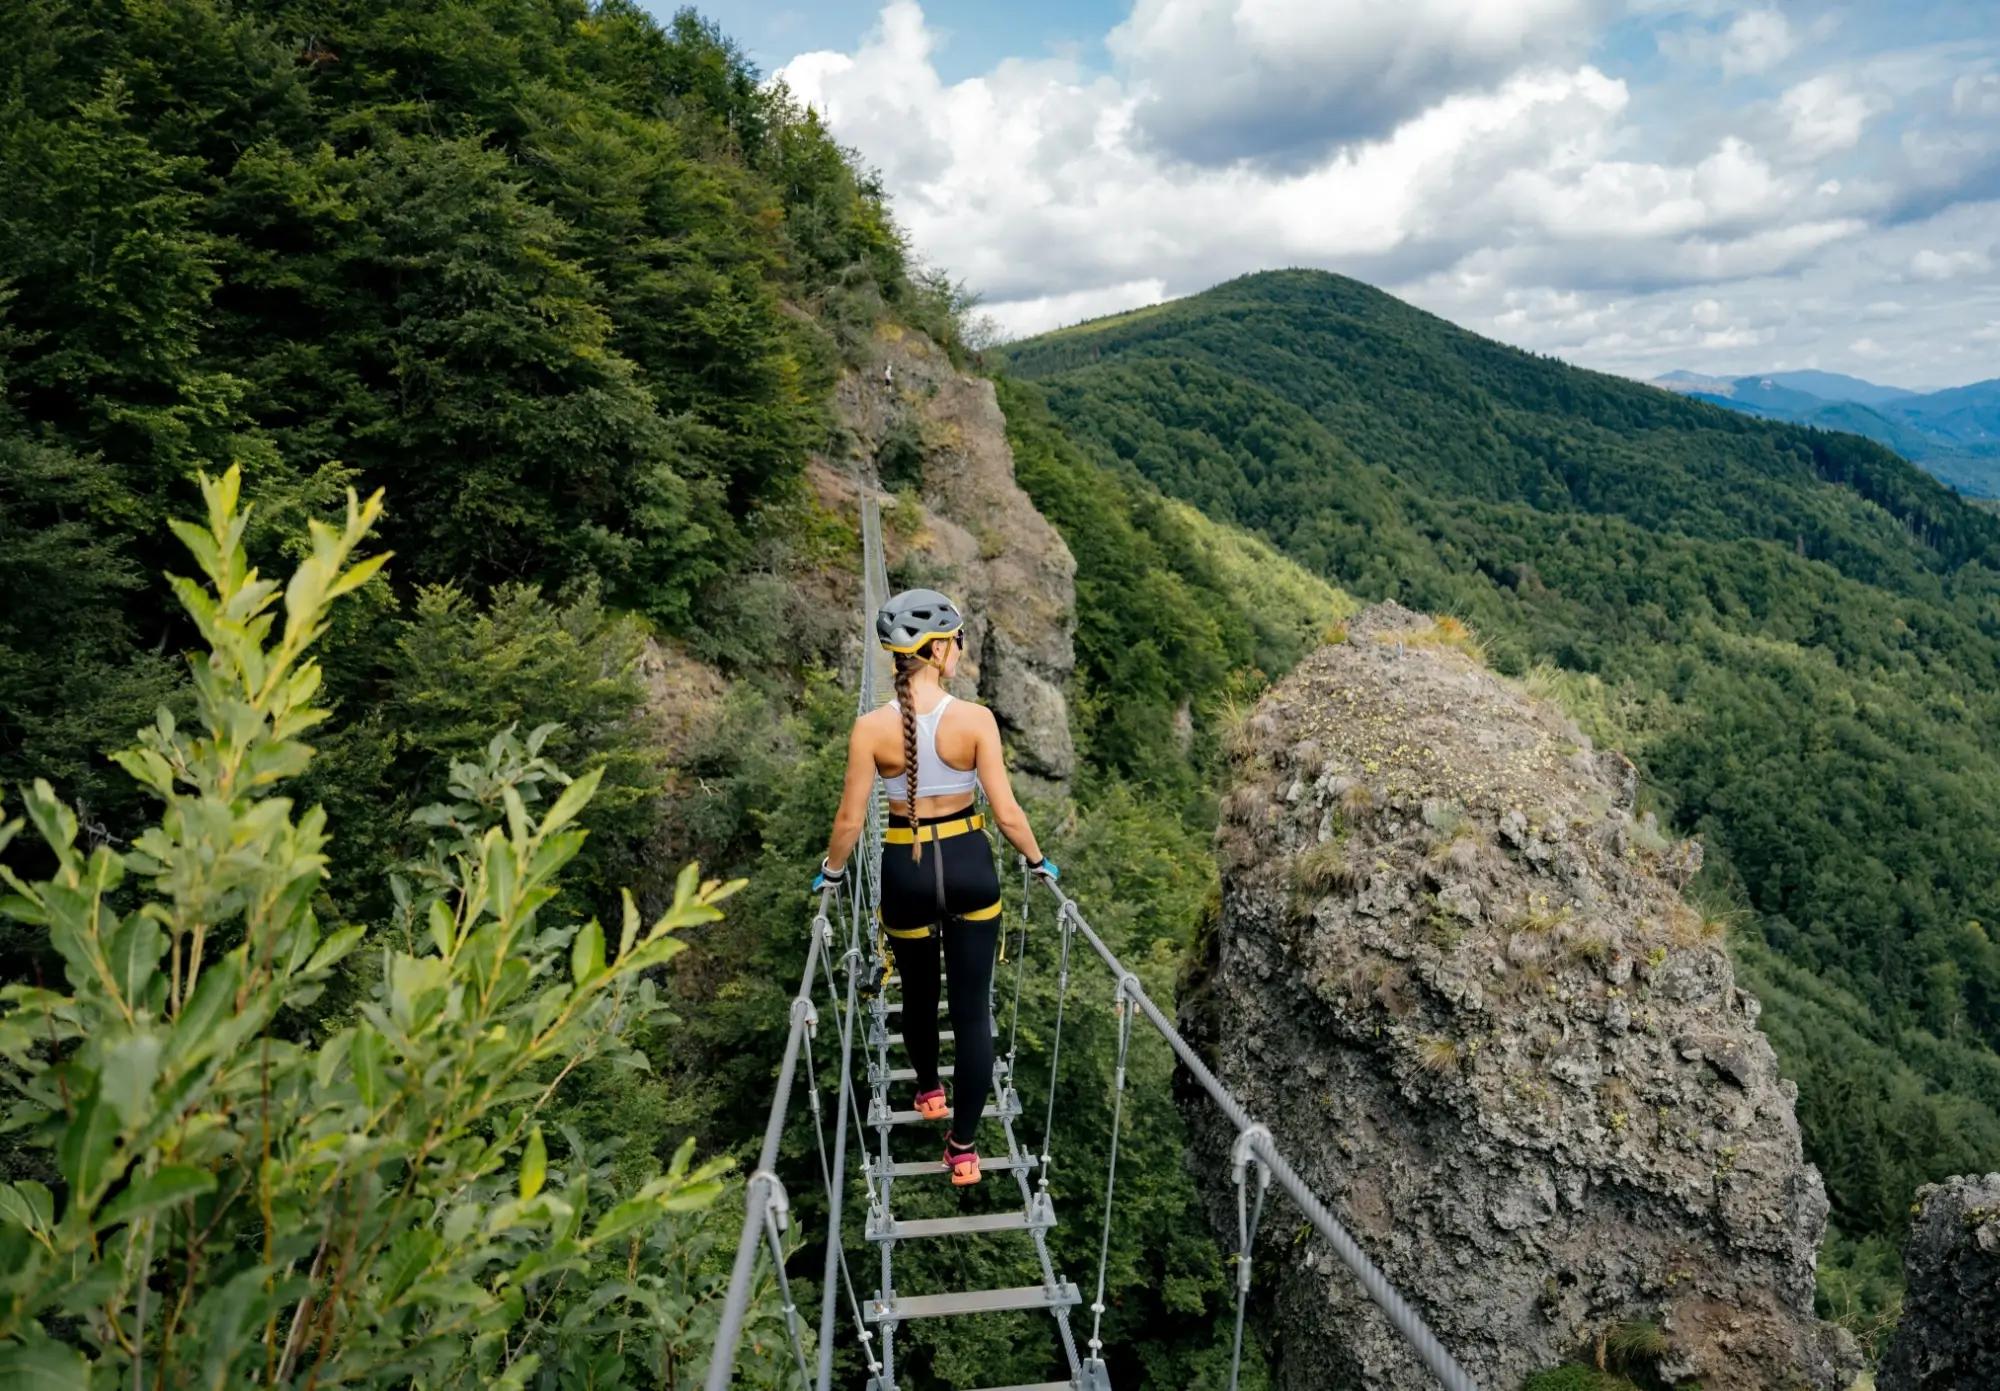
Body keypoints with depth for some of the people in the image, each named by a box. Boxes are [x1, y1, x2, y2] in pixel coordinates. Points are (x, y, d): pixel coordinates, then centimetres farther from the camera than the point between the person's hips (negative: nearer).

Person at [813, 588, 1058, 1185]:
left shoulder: (871, 727, -13)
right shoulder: (976, 719, -15)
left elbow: (850, 821, -8)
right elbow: (1006, 812, -12)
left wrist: (830, 874, 11)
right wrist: (1039, 861, 6)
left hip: (906, 871, 1)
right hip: (969, 865, -1)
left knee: (919, 992, 25)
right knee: (973, 1005, 9)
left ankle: (929, 1091, 50)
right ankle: (964, 1147, 15)